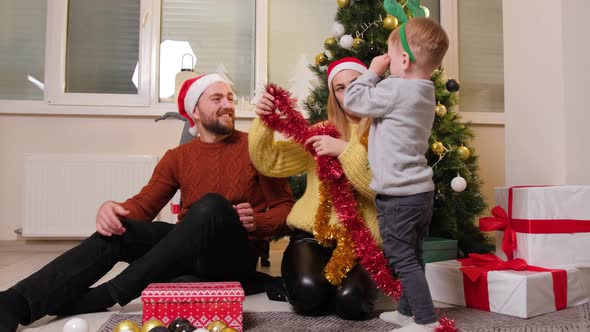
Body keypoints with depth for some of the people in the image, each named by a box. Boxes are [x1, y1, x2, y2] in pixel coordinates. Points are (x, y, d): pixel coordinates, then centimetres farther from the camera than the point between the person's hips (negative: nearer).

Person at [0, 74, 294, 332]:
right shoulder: (177, 157, 9)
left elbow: (286, 207, 1)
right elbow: (144, 205, 6)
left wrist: (257, 221, -21)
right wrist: (113, 209, -17)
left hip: (235, 256, -3)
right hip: (189, 254, 4)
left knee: (212, 205, -34)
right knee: (113, 231, -19)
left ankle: (107, 296, -31)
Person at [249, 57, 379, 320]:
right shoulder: (320, 132, 11)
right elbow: (270, 163, 4)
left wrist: (345, 150, -23)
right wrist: (263, 122, -11)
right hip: (313, 232, 1)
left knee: (350, 301, -26)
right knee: (308, 292, -27)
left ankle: (359, 283, 9)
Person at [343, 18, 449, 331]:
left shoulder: (396, 90, -18)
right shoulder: (424, 93, 11)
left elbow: (353, 100, -9)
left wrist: (373, 71, 1)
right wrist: (382, 77, 14)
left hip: (398, 195, -10)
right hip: (421, 190, 10)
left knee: (402, 259, -1)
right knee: (412, 257, 18)